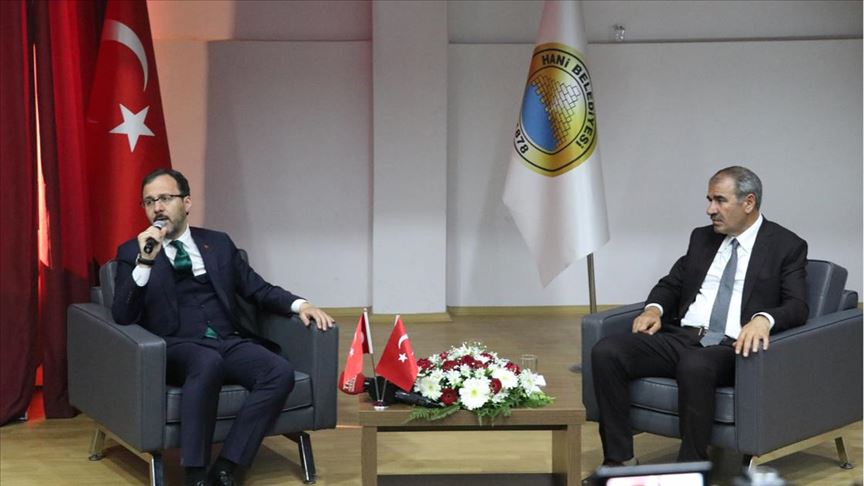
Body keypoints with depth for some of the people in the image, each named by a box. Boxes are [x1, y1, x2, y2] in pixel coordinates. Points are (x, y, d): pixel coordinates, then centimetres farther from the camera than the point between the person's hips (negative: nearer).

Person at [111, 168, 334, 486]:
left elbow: (258, 289, 18)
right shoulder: (131, 252, 8)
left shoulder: (219, 243, 19)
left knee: (281, 372, -27)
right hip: (178, 348, -4)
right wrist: (144, 262, -17)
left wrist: (299, 304, -1)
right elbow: (122, 316, -5)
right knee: (208, 362, -39)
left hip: (230, 343, 4)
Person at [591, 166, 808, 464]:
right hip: (681, 337, 6)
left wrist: (763, 319, -28)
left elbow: (797, 307, -6)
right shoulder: (702, 238, 21)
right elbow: (670, 284, 25)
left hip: (731, 347, -6)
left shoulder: (787, 246, 5)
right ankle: (619, 461, -15)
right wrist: (654, 308, 2)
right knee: (605, 352, -19)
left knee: (694, 365, -41)